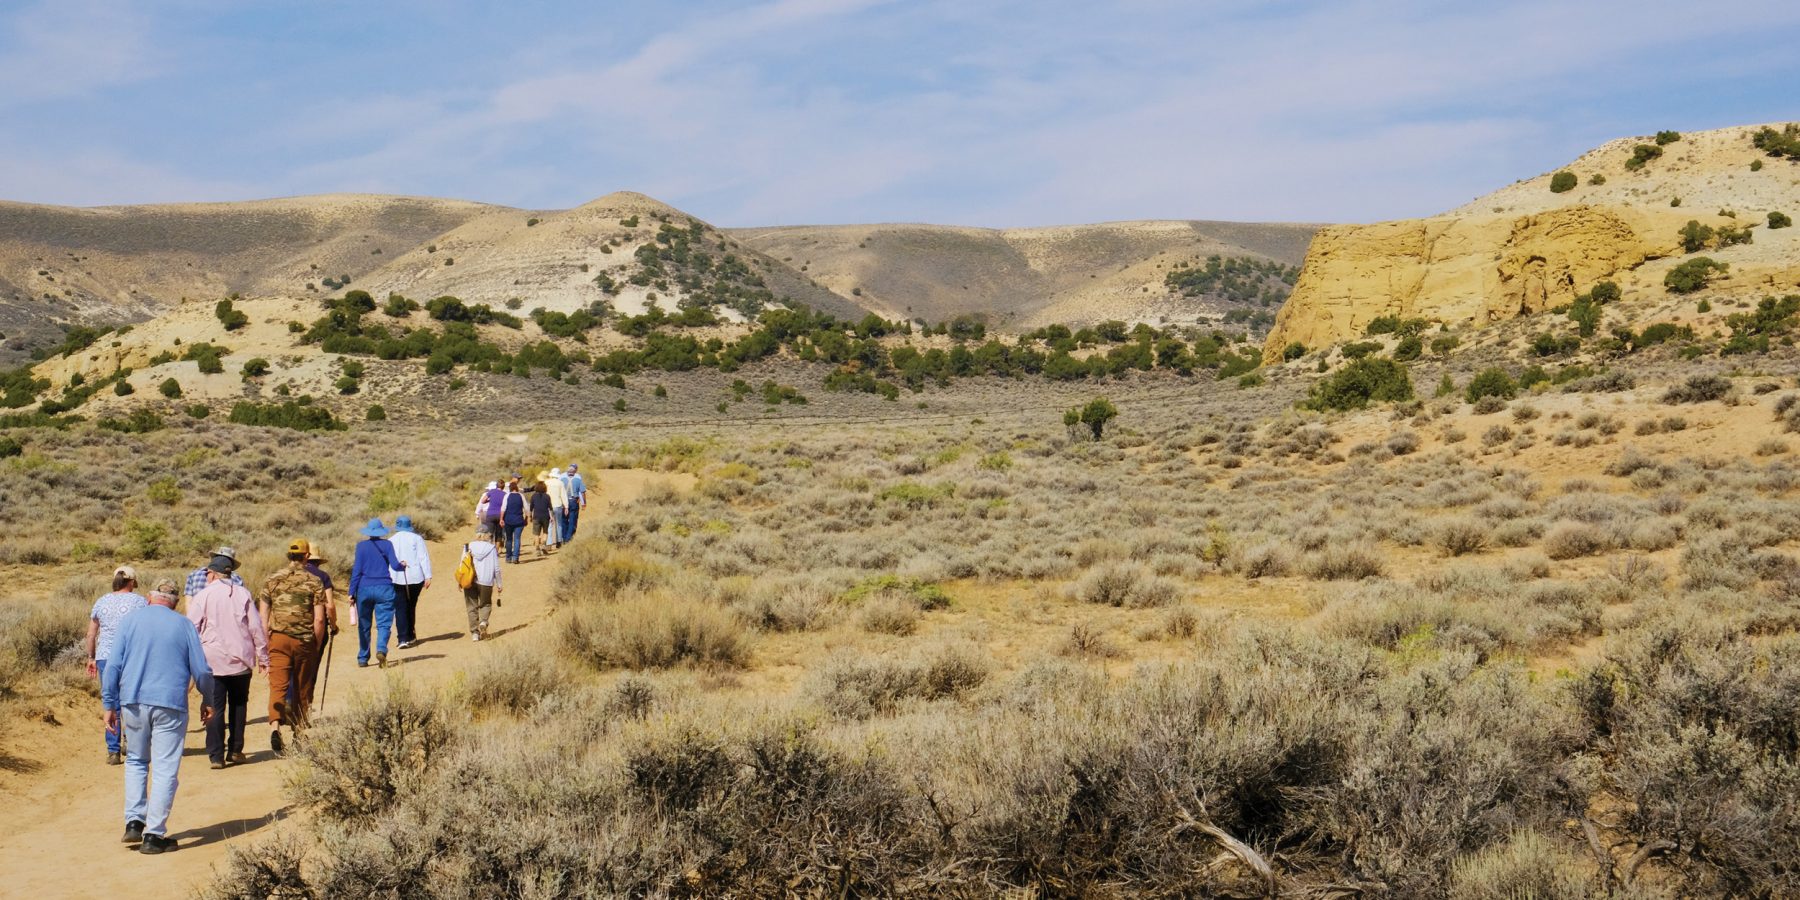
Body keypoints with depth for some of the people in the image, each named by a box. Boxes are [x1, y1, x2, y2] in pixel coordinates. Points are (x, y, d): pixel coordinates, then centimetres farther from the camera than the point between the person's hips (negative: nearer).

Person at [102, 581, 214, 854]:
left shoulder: (129, 620, 6)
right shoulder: (184, 625, 4)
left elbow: (113, 665, 1)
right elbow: (202, 670, 3)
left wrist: (109, 705, 7)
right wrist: (207, 700, 18)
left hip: (133, 702, 2)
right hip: (170, 705, -2)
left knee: (136, 762, 20)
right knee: (165, 769, 2)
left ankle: (134, 822, 11)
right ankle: (154, 835, 0)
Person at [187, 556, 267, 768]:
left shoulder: (203, 596, -3)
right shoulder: (243, 594, 4)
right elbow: (256, 627, 3)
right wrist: (263, 657, 9)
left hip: (213, 662, -2)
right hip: (240, 660, 2)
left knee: (215, 708, 1)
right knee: (238, 705, 14)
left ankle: (216, 755, -2)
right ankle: (235, 751, 16)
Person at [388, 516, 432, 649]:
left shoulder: (391, 541, 5)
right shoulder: (417, 539, 2)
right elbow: (424, 557, -5)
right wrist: (428, 576, -6)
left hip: (397, 579, -1)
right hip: (416, 578, 1)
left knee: (400, 609, -2)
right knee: (411, 607, 16)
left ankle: (403, 639, -14)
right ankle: (411, 636, 23)